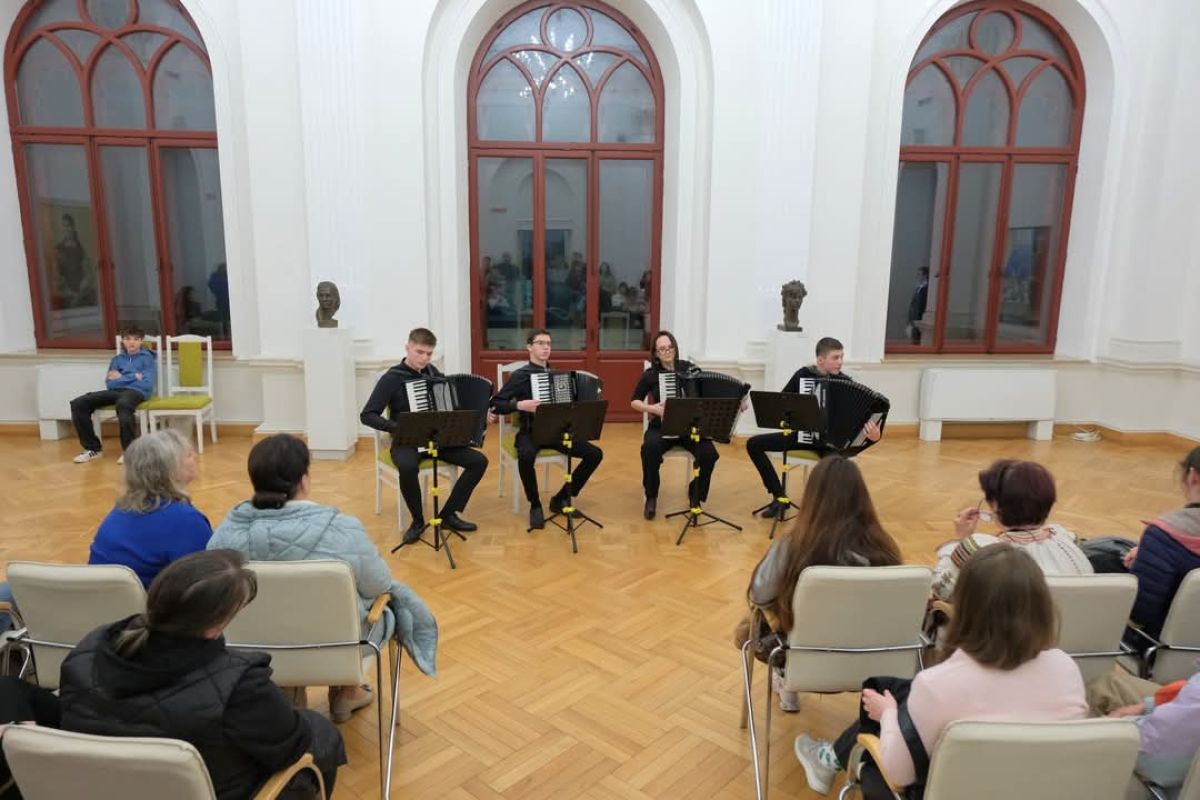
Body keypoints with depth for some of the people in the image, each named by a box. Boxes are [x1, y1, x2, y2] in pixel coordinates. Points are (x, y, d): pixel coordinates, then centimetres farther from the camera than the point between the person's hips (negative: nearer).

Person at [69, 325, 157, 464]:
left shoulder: (147, 358, 9)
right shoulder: (117, 359, 23)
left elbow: (147, 385, -5)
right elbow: (110, 384, 9)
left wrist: (121, 378, 2)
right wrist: (133, 377, -1)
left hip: (136, 391, -6)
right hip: (116, 391, 6)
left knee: (123, 404, -43)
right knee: (78, 404, -15)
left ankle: (129, 451, -30)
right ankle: (93, 448, -4)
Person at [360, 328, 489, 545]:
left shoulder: (432, 372, 8)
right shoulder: (392, 378, -9)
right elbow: (367, 415, -14)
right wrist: (397, 427, -28)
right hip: (406, 441, -5)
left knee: (479, 461, -13)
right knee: (408, 467, -39)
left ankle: (448, 514, 0)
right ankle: (418, 520, -13)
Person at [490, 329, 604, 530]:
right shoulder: (520, 375, -4)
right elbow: (495, 405, -10)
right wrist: (519, 405, -24)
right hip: (530, 431, -5)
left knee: (595, 453, -11)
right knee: (526, 456, -39)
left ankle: (562, 498, 4)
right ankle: (535, 505, -13)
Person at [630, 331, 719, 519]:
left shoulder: (690, 369, 3)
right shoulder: (650, 374, 1)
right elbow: (634, 402, 5)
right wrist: (651, 408, -15)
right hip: (661, 427, -1)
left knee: (709, 454, -27)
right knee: (650, 449, -34)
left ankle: (695, 497, 1)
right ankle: (651, 498, -11)